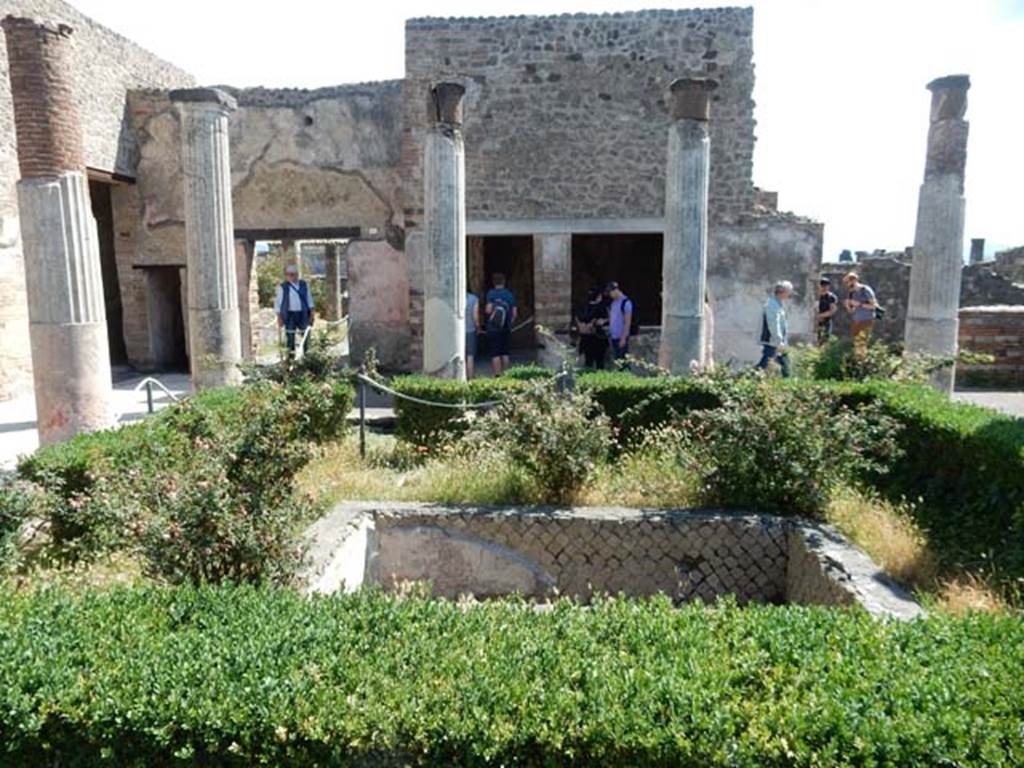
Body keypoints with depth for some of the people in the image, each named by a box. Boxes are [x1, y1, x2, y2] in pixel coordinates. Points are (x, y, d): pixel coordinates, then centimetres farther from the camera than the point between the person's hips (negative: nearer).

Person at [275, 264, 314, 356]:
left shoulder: (304, 285, 9)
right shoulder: (282, 287, -1)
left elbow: (309, 299, 13)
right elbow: (278, 302, 2)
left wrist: (311, 313, 7)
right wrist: (279, 317, -3)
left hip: (303, 314, 3)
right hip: (289, 314, -3)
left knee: (305, 334, 6)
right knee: (290, 335, 0)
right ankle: (291, 354, 7)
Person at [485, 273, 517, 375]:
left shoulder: (491, 293, -7)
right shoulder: (510, 294, 6)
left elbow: (488, 309, -16)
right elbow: (515, 312, 4)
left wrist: (485, 311, 5)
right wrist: (509, 323, 15)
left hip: (493, 328, -4)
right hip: (506, 328, 4)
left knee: (495, 354, -2)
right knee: (505, 353, 13)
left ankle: (497, 375, -5)